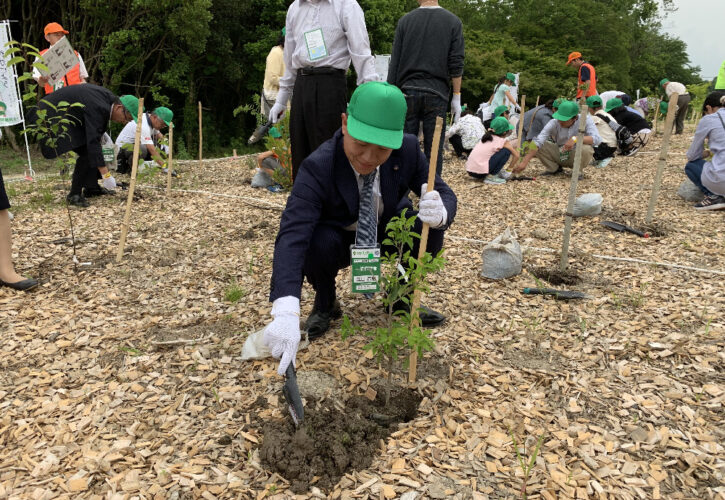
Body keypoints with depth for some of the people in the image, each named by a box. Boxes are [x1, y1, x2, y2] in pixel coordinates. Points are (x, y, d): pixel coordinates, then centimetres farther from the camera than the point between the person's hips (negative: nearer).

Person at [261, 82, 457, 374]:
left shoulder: (408, 149, -20)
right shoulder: (317, 168, -32)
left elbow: (445, 194, -12)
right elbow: (292, 234, -44)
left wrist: (440, 212, -41)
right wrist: (286, 313, -57)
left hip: (387, 234, 3)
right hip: (338, 240, -2)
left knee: (429, 229, -25)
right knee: (316, 243, -35)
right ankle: (325, 304, -1)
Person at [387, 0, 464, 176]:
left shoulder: (405, 20, 7)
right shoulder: (453, 22, 4)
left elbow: (394, 62, 4)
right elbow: (456, 64, -1)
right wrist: (456, 97, 3)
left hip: (408, 90, 1)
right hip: (436, 94, -1)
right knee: (434, 149, 2)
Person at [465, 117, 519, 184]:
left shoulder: (486, 137, 16)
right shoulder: (502, 142, -2)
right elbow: (517, 156, 4)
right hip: (480, 173, -8)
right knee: (507, 151, -2)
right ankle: (491, 176, -4)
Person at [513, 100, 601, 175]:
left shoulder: (586, 120, -19)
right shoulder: (554, 123, -18)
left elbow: (597, 139, -30)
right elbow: (538, 141, -28)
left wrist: (575, 139, -43)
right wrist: (524, 162, -39)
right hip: (560, 156, 2)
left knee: (586, 148, -35)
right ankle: (554, 168, 6)